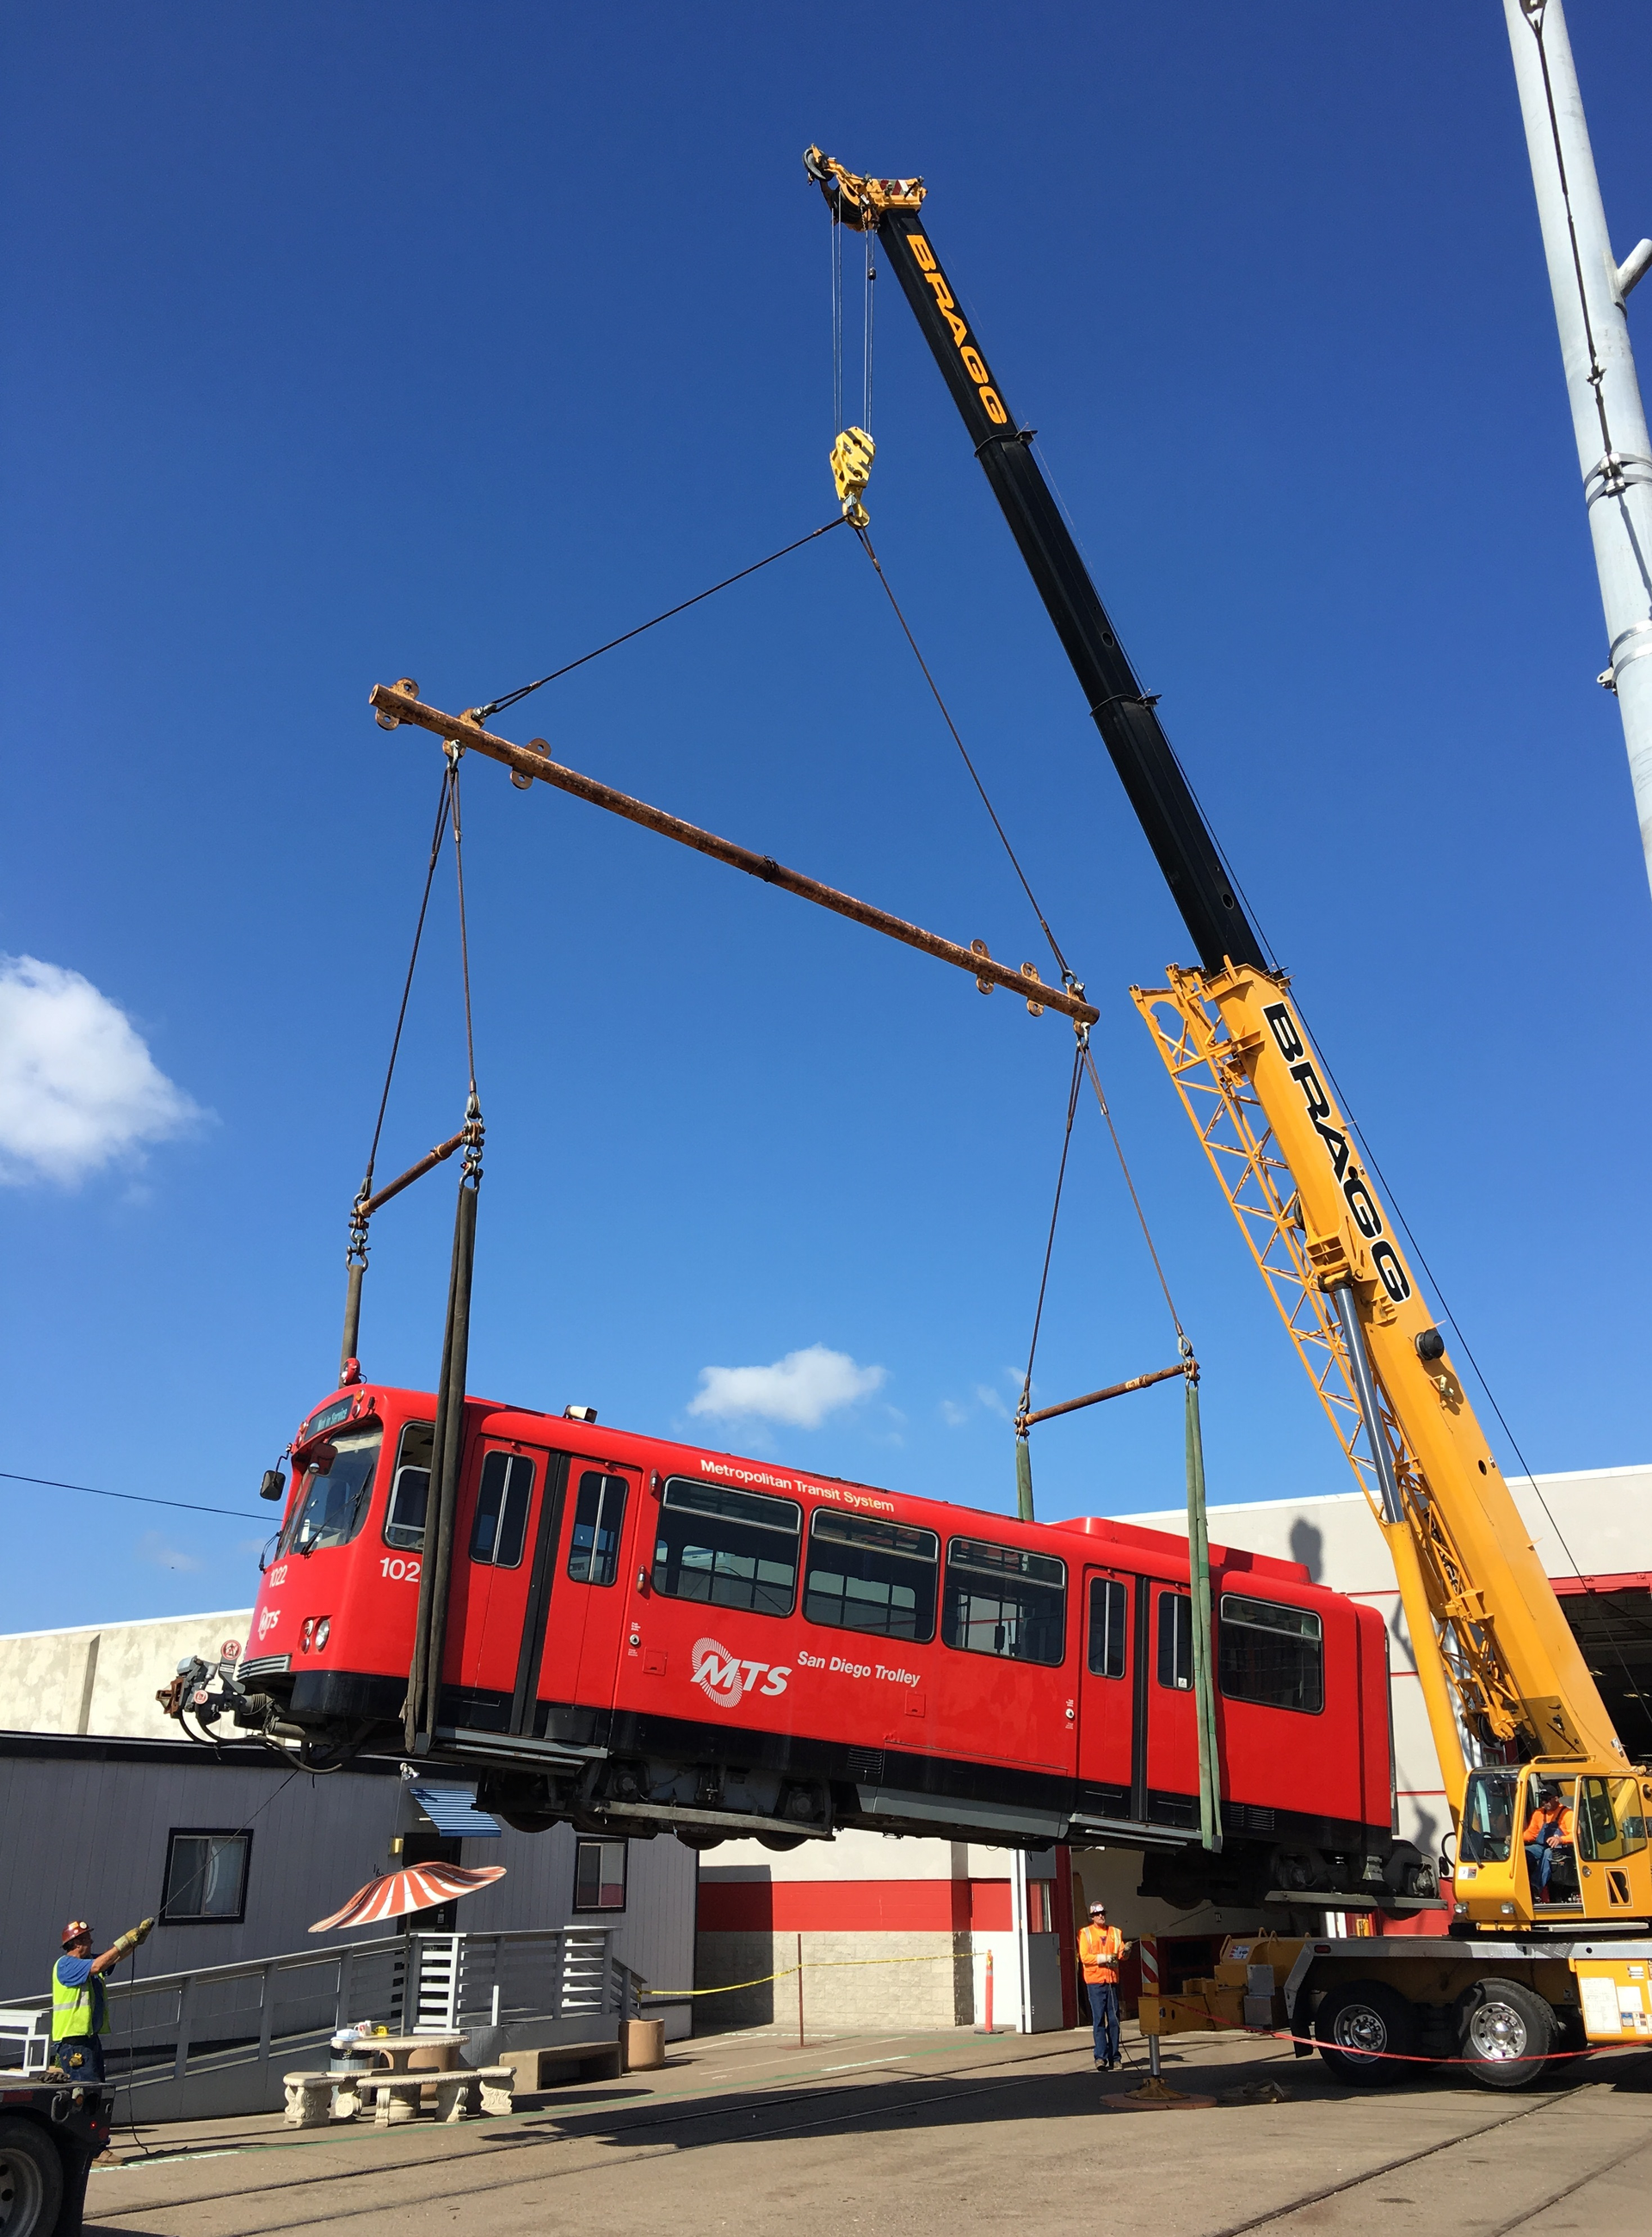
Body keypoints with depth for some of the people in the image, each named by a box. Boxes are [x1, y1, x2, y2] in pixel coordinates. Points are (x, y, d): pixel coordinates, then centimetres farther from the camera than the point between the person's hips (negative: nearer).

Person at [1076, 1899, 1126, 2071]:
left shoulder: (1115, 1932, 14)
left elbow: (1121, 1953, 7)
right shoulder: (1085, 1933, 3)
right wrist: (1104, 1958, -17)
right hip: (1095, 1981, -3)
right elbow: (1084, 1956, -6)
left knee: (1114, 2020, 5)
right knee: (1098, 2019, -8)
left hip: (1112, 1980, 4)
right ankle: (1101, 2057, -10)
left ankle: (1114, 2057, 12)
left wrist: (1124, 1952, -16)